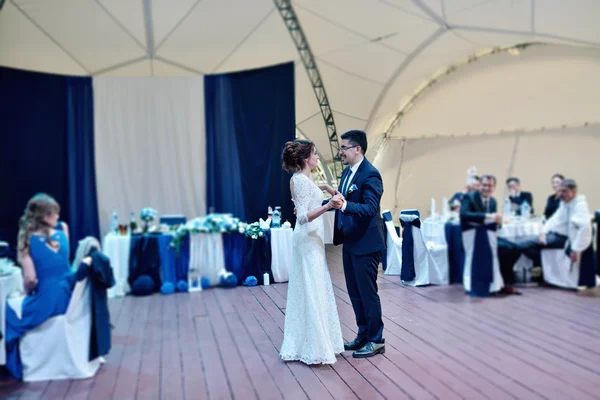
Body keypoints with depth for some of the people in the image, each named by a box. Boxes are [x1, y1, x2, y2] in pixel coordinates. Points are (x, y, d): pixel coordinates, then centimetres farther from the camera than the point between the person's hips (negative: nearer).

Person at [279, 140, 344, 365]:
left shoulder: (301, 178, 11)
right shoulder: (302, 181, -18)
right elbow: (303, 217, -26)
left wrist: (324, 188, 22)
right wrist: (327, 206, -38)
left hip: (310, 240, 10)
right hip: (309, 241, -10)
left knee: (310, 291, 14)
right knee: (312, 293, -5)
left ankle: (301, 345, 22)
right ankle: (314, 349, 3)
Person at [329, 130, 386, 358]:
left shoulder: (370, 174, -18)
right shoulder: (347, 172, 10)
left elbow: (370, 208, -27)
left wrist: (344, 205, -42)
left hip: (365, 243, -9)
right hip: (350, 242, 9)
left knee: (367, 292, 1)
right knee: (354, 292, 16)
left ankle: (376, 340, 16)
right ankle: (363, 335, 30)